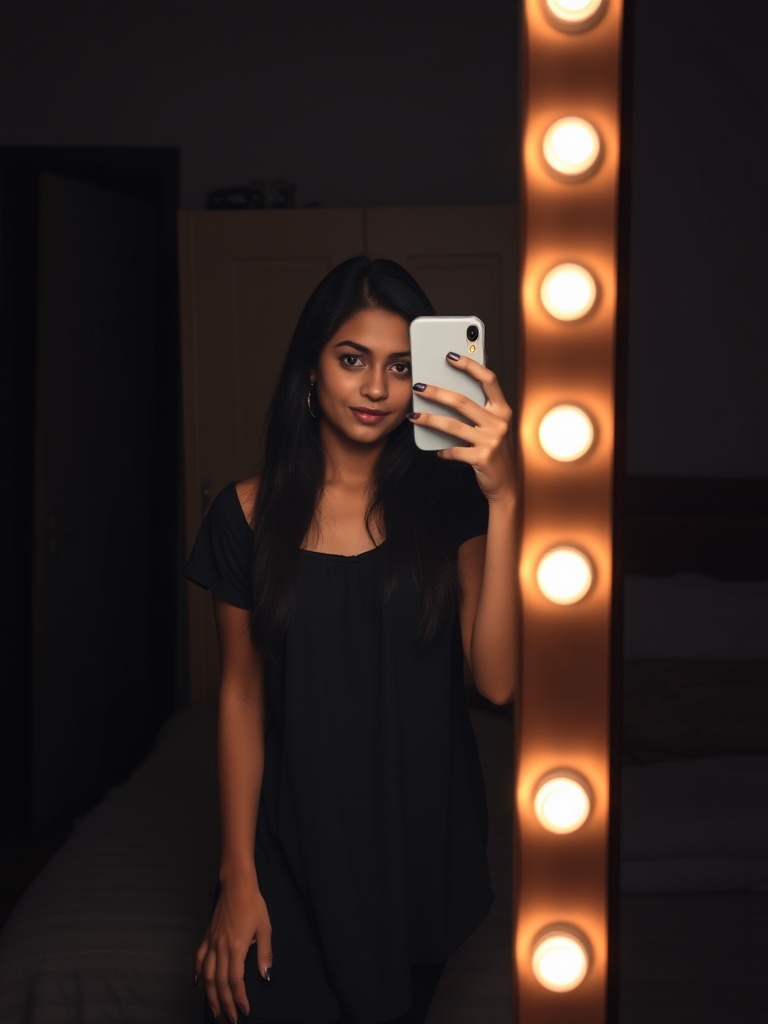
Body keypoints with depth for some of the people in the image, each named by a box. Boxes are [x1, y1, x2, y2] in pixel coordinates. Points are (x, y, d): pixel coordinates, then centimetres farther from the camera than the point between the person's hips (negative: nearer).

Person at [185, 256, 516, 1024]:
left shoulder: (445, 499, -7)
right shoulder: (251, 514, -6)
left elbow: (496, 680, -19)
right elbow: (241, 696, -2)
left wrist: (502, 499, -29)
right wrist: (238, 876, -3)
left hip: (421, 841, 1)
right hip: (292, 841, 0)